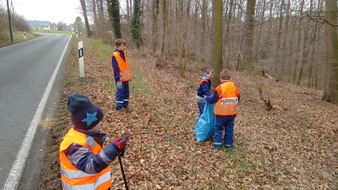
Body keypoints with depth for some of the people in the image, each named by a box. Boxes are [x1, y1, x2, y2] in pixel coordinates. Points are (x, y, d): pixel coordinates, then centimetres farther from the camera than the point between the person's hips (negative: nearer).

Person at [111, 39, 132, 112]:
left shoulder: (124, 53, 7)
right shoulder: (114, 56, -17)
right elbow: (115, 69, -18)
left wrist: (129, 75, 17)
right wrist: (117, 80, -21)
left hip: (126, 77, 8)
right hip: (120, 79, -8)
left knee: (126, 91, 15)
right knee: (120, 92, -1)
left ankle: (125, 105, 27)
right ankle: (119, 108, 8)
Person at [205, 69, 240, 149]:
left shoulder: (219, 88, -17)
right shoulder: (235, 87, -2)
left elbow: (212, 99, -11)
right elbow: (238, 99, 11)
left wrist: (206, 98, 10)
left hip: (221, 113, -4)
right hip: (232, 113, 4)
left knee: (218, 128, 12)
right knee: (229, 128, 15)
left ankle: (217, 143, 11)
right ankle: (229, 144, 21)